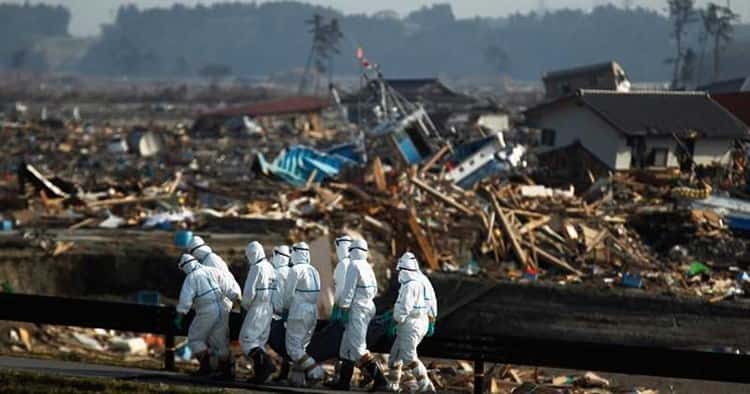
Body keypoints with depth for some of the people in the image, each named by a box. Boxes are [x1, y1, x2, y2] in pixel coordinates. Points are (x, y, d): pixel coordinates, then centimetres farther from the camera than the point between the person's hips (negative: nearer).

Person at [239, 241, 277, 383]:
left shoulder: (256, 269, -13)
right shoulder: (271, 268, 13)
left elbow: (249, 292, -17)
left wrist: (245, 305, 1)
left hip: (257, 310, -9)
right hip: (269, 310, 9)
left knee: (246, 340, -6)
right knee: (260, 342, 13)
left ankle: (266, 363, -23)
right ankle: (260, 374, 9)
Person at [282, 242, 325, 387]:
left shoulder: (296, 270, -13)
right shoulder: (314, 271, 10)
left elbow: (289, 293, -11)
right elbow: (316, 293, 11)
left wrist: (286, 309, 6)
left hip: (298, 313, -8)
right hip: (313, 313, 8)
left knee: (293, 348, -4)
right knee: (301, 346, 15)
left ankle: (315, 371, -13)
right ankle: (298, 377, 14)